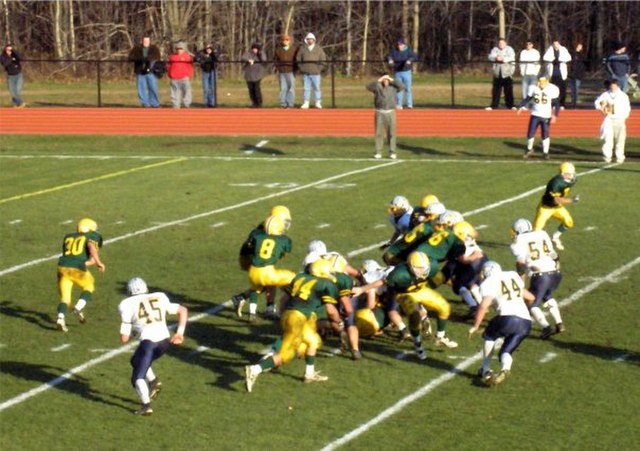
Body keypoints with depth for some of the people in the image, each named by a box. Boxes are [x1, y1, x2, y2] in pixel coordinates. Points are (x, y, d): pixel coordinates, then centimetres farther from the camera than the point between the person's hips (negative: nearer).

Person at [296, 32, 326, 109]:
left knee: (316, 88, 0)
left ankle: (318, 103, 5)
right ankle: (306, 103, 3)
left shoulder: (318, 49, 6)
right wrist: (301, 68, 1)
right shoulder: (302, 48, 8)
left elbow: (323, 59, 6)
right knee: (306, 88, 1)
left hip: (315, 73, -1)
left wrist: (319, 68, -3)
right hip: (305, 73, 1)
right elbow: (298, 59, 12)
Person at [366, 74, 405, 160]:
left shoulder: (393, 87, 5)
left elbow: (402, 86, -10)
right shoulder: (377, 86, 3)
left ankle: (392, 153, 5)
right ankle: (378, 153, 3)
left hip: (391, 113, 0)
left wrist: (392, 80, -8)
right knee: (379, 133, -1)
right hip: (380, 113, 0)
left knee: (391, 133, 0)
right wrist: (379, 80, -15)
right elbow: (369, 86, -13)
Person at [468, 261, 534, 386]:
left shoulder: (488, 283, 5)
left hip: (508, 318, -5)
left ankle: (486, 370, 18)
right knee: (506, 351, 16)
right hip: (526, 323, 5)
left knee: (489, 336, 25)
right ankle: (505, 369, -14)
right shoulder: (513, 276, 23)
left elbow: (483, 306, -10)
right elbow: (530, 298, 32)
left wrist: (475, 326, -2)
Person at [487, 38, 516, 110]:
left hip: (507, 73, -3)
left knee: (508, 90, -2)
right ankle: (493, 105, 10)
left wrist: (503, 59, -28)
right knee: (495, 90, 4)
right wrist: (496, 58, -25)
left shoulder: (509, 49, 2)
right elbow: (490, 57, -3)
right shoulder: (495, 49, 11)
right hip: (497, 73, 3)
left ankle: (510, 105, 4)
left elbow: (511, 58, -14)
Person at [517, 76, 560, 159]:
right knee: (530, 133, 3)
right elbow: (528, 98, 9)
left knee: (545, 135, 0)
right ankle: (529, 149, 24)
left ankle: (545, 152, 12)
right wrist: (522, 107, -5)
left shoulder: (552, 89, -11)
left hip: (546, 116, -2)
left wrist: (555, 115, -14)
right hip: (535, 115, 2)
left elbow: (556, 104, -6)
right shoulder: (533, 88, -3)